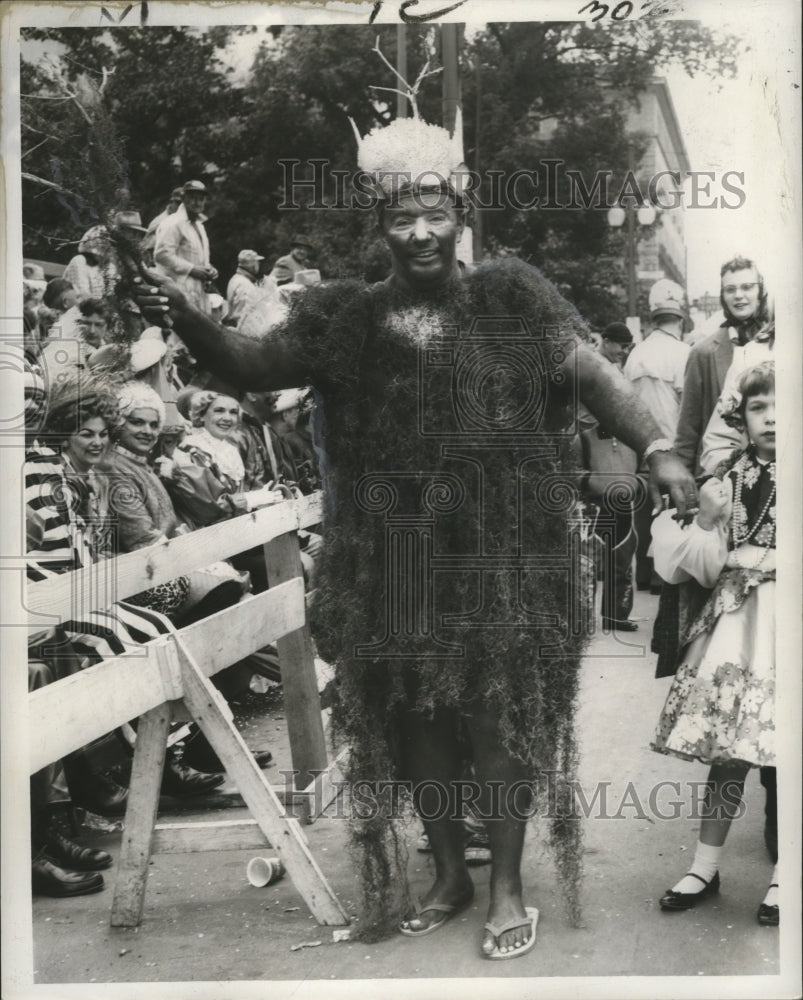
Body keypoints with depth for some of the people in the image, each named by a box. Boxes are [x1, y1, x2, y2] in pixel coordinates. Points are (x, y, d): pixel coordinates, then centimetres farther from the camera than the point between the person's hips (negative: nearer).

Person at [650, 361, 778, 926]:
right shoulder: (728, 480, 8)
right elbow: (708, 569, 8)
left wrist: (764, 558, -11)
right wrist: (707, 520, -6)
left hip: (780, 622, -2)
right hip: (734, 620, 2)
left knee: (782, 748, -2)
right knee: (727, 747, 5)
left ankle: (781, 876, 15)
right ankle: (706, 866, 19)